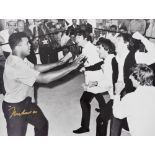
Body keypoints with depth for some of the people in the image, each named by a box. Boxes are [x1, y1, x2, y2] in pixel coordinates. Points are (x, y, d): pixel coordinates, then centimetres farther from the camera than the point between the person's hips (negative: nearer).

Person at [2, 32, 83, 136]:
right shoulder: (15, 66, -34)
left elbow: (35, 68, 6)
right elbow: (44, 78, -37)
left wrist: (58, 63, -1)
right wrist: (71, 67, -32)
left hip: (26, 102, 10)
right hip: (14, 107, -9)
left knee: (42, 123, 24)